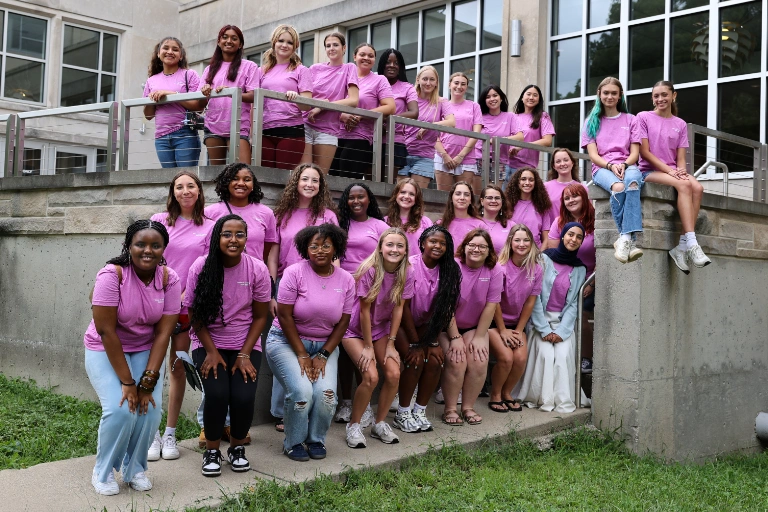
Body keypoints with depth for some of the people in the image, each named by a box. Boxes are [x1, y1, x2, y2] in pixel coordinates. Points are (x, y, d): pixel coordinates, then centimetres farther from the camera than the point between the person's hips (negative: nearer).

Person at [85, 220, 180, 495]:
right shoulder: (112, 275, -23)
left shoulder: (169, 279, -14)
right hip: (105, 350, -3)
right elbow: (106, 331, -23)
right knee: (120, 410, -20)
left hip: (146, 351, 3)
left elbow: (163, 332, -13)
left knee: (151, 409, -15)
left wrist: (148, 381, -19)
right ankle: (103, 472, 6)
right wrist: (127, 382, -22)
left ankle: (134, 469, 11)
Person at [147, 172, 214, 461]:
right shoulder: (159, 220, 7)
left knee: (179, 368, 6)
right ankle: (152, 434, 7)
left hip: (187, 307, 0)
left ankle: (170, 434, 16)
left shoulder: (209, 227, 5)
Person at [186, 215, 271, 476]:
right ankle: (211, 450, 4)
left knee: (243, 397, -20)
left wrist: (244, 355, -9)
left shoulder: (257, 269, -9)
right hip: (208, 343, 0)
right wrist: (211, 352, -12)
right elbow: (195, 315, -4)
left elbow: (260, 316, -2)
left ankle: (237, 447, 12)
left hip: (245, 345, 1)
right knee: (217, 394, -24)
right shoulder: (201, 267, -10)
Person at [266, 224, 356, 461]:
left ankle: (316, 440, 8)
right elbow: (285, 316, -13)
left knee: (327, 392, -19)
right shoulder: (295, 273, -12)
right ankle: (293, 442, 3)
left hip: (325, 345, 3)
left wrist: (323, 356, -8)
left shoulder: (346, 280, -1)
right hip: (287, 341, -3)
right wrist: (302, 355, -13)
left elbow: (342, 322, 1)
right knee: (302, 391, -23)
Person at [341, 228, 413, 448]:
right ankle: (353, 426, 1)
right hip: (356, 329, -4)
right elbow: (364, 310, -19)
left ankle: (380, 424, 9)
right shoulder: (370, 271, -23)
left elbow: (398, 309, -6)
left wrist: (391, 344, -7)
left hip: (381, 328, 5)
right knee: (371, 376, -20)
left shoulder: (407, 274, -10)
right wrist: (368, 347, -14)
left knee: (393, 374, -12)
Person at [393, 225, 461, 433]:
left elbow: (443, 309, -5)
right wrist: (414, 344, -18)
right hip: (401, 323, -4)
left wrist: (434, 342, -12)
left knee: (435, 360, -16)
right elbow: (404, 306, -18)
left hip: (424, 324, 5)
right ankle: (402, 413, -5)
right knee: (416, 361, -22)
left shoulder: (448, 271, -6)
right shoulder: (411, 265, -20)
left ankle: (420, 411, 1)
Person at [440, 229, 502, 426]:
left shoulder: (494, 271, -9)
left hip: (475, 326, 3)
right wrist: (455, 337, -18)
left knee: (479, 363, -15)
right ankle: (450, 409, -3)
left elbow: (490, 306, -8)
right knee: (457, 362, -20)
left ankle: (468, 407, 4)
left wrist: (479, 337, -10)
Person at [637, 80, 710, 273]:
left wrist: (681, 170, -16)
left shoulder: (680, 124, 15)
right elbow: (644, 152, -6)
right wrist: (669, 170, -15)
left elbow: (681, 157, 8)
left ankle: (682, 246, -32)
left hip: (673, 171, 4)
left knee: (697, 188, -29)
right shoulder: (644, 117, 3)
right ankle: (692, 243, -39)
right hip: (649, 171, -4)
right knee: (684, 185, -33)